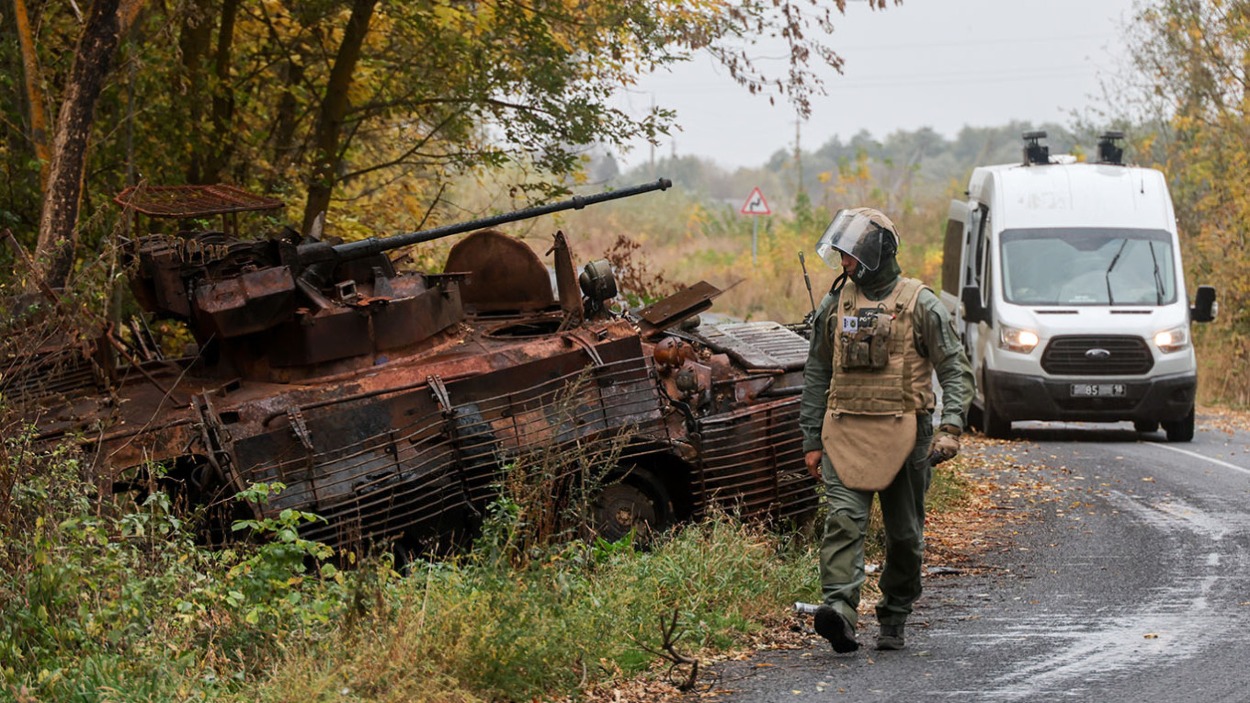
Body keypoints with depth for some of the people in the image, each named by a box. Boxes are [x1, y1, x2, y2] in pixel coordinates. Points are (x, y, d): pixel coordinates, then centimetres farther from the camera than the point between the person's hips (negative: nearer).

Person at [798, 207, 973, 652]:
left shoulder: (920, 305, -1)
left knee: (904, 534, 7)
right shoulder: (834, 305, 10)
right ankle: (838, 610, -29)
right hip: (844, 433, 2)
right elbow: (816, 375, 16)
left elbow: (956, 370, -1)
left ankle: (894, 619, 24)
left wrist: (950, 428, -14)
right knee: (843, 519, -17)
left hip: (902, 433, -2)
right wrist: (811, 440, 12)